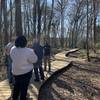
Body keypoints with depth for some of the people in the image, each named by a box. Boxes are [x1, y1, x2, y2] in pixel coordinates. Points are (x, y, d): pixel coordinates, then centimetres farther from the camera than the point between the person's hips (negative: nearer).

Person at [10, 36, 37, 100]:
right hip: (26, 72, -5)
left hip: (16, 72, 6)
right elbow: (34, 60, -10)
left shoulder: (12, 49, -7)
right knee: (24, 88, 8)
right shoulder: (28, 51, -24)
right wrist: (32, 52, 3)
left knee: (16, 87, 24)